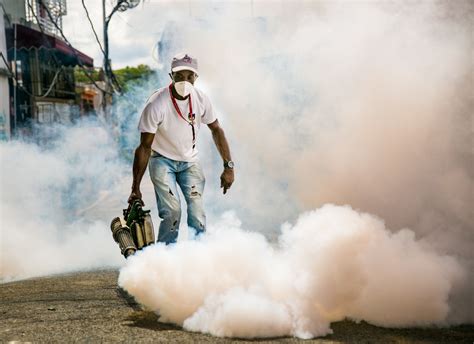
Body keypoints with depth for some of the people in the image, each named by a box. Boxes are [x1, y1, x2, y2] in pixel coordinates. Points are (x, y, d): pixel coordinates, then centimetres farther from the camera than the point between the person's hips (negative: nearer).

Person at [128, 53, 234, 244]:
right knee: (172, 211, -19)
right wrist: (136, 189, -20)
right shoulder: (156, 104, -24)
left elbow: (216, 130, 5)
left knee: (197, 212, -11)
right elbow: (144, 146, -20)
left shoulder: (201, 100, -12)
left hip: (189, 161, 3)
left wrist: (228, 166, -2)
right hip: (162, 160, -3)